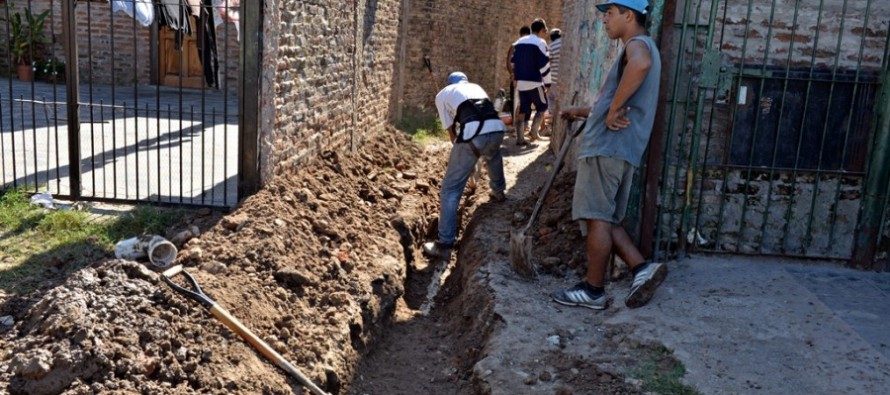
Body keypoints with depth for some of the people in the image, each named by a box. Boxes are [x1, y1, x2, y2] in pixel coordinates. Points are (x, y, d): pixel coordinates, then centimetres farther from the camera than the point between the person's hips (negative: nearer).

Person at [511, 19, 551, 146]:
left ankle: (520, 138, 3)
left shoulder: (519, 42, 14)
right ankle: (533, 131, -1)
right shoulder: (540, 43, -8)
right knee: (542, 107, 11)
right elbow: (544, 65, -11)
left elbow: (514, 63, 17)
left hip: (521, 82, 6)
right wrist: (548, 83, -6)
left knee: (523, 109, 9)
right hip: (534, 82, -6)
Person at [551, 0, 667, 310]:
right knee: (605, 219, 12)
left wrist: (614, 110, -26)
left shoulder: (638, 44, -5)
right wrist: (582, 112, 37)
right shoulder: (639, 50, 28)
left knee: (597, 218, -5)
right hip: (619, 149, 10)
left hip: (608, 147, -10)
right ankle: (643, 269, 4)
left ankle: (593, 290, 2)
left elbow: (641, 65, -33)